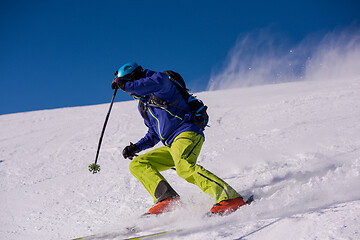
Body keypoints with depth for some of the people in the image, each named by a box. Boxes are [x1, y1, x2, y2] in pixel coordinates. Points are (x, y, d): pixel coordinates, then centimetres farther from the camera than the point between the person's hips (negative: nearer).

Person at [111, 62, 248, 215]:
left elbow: (156, 83, -26)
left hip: (188, 133, -10)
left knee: (184, 167, -35)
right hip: (172, 146, 10)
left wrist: (125, 85, -19)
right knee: (136, 165, 4)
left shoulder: (160, 79, 1)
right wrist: (136, 147, 18)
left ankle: (230, 198, -42)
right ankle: (167, 197, -17)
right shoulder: (143, 106, 25)